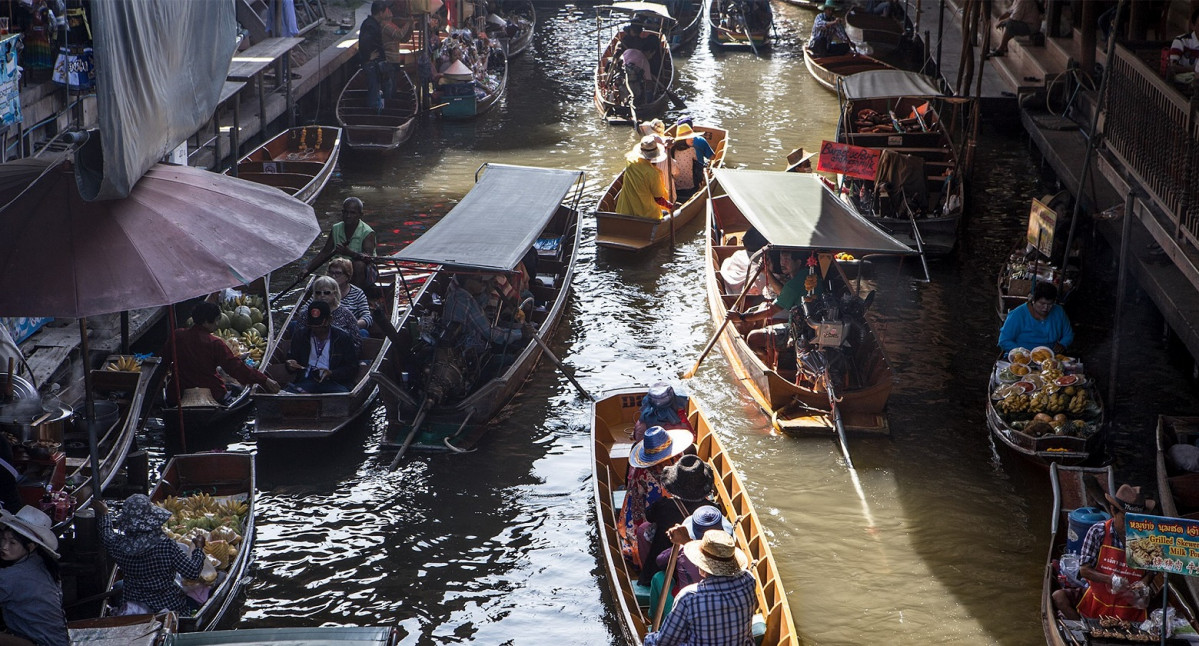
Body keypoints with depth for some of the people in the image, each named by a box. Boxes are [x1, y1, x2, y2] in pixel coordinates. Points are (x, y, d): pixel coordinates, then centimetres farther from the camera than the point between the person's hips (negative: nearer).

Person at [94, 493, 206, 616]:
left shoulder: (119, 545, -15)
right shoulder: (167, 546, -24)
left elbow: (107, 536, 10)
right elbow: (193, 572, -16)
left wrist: (104, 513, 28)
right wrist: (198, 548, 2)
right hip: (170, 605, -2)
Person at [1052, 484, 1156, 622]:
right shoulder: (1098, 532, -9)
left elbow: (1150, 572, 7)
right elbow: (1084, 570, -10)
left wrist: (1143, 583, -16)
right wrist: (1110, 580, -27)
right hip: (1097, 599, 1)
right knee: (1058, 597, -18)